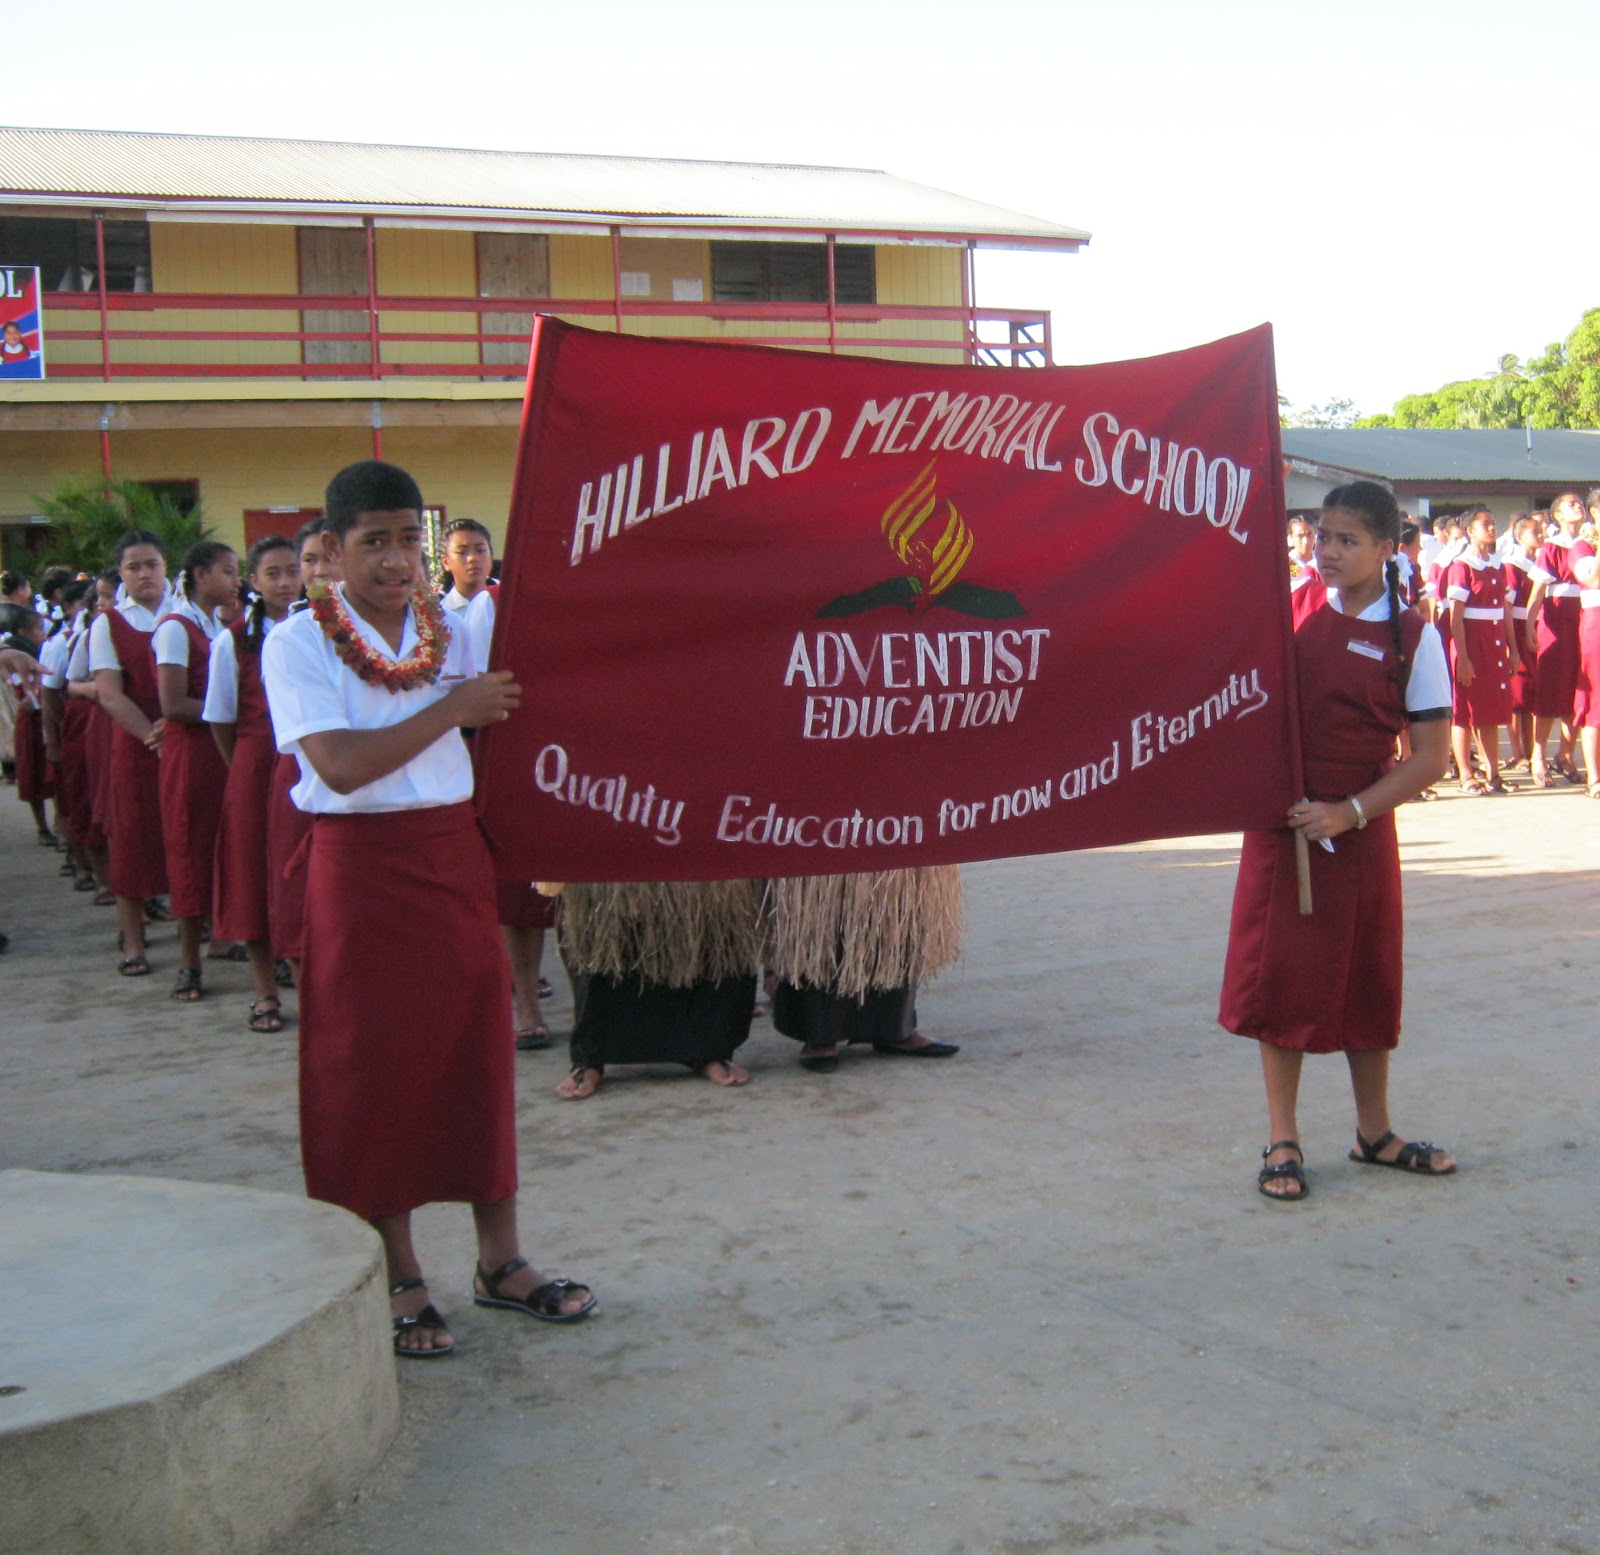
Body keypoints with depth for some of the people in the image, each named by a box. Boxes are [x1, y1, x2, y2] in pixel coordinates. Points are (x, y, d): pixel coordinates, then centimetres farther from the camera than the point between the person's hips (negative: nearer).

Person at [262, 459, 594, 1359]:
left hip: (457, 855, 4)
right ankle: (401, 1279, 16)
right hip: (363, 868, -4)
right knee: (378, 1064, 3)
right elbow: (340, 765, -19)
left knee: (481, 1049, 7)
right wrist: (451, 709, -16)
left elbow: (489, 736, 16)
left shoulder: (450, 628, 8)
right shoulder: (299, 644, -7)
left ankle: (501, 1260, 20)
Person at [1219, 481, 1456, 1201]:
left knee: (1367, 982, 11)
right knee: (1279, 979, 4)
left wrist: (1348, 812, -16)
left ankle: (1374, 1132, 28)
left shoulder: (1414, 636, -6)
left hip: (1360, 833, -2)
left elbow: (1431, 755, -7)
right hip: (1280, 826, 2)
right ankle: (1282, 1142, 14)